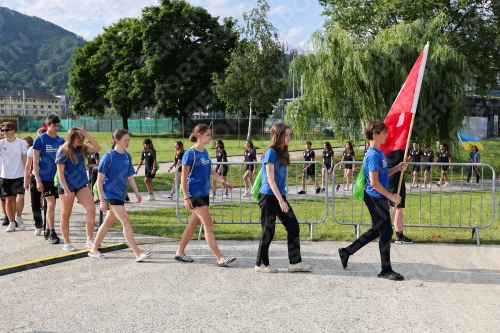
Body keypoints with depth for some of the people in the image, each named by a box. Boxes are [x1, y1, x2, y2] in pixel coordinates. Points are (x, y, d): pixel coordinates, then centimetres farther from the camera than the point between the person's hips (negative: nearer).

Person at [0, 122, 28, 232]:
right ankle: (12, 223, 19)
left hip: (19, 176, -2)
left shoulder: (21, 143, -4)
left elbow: (25, 160, 0)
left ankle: (18, 217, 11)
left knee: (20, 198, -16)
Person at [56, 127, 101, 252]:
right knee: (66, 215, 7)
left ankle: (89, 240, -3)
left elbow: (97, 148, -7)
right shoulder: (63, 152, -13)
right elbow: (60, 173, -15)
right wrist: (66, 190, -21)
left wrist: (87, 135, -14)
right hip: (66, 187, -5)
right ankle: (66, 243, 19)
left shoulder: (82, 149, 3)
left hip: (81, 185, 5)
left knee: (91, 209, -9)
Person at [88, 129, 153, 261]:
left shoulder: (127, 156, 6)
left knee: (108, 223, 15)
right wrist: (102, 200, -14)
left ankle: (94, 249, 29)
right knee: (127, 222, -12)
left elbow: (130, 177, 14)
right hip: (111, 194, -7)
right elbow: (99, 179, -11)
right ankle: (138, 254, -11)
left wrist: (136, 192, 2)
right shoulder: (109, 156, -13)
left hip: (120, 194, 7)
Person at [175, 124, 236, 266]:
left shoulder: (205, 152, 10)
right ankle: (220, 258, -5)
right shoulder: (190, 153, -14)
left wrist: (224, 181, 5)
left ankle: (180, 252, 26)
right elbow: (183, 177, -13)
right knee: (209, 224, -8)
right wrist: (186, 197, -16)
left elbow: (210, 171, 18)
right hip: (195, 194, -8)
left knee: (194, 223, 14)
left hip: (204, 193, 8)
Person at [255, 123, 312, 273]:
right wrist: (281, 200, -23)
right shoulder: (271, 153, -15)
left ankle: (295, 262, 12)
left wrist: (282, 199, 14)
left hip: (280, 196, 8)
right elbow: (270, 179, -19)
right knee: (268, 231, 1)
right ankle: (261, 264, 14)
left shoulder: (282, 153, 10)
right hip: (269, 197, -8)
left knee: (293, 226, 5)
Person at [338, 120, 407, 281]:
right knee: (386, 232, -2)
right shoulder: (373, 155, -19)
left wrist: (397, 168, 5)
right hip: (376, 197, -10)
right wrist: (391, 196, -17)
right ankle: (386, 270, 9)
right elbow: (374, 182, -23)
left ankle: (347, 251, 23)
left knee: (377, 230, 17)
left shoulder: (379, 152, 11)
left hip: (378, 197, 10)